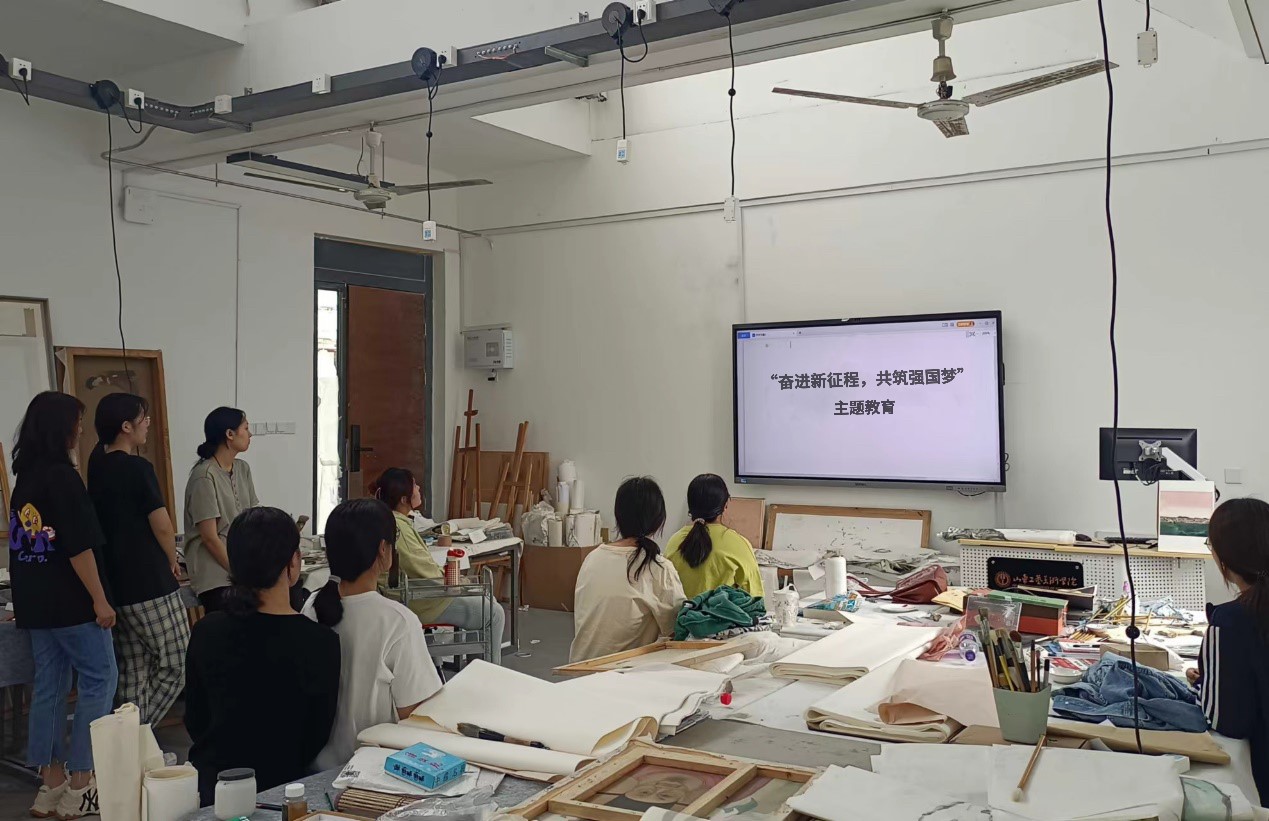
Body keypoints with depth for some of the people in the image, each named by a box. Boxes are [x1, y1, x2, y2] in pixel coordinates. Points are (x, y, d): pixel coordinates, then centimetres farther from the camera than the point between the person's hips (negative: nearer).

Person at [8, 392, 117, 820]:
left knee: (49, 686, 12)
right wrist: (99, 599, -16)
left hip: (34, 602, 8)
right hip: (70, 601, -8)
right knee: (98, 681, 1)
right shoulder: (62, 476, -17)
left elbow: (21, 539, 18)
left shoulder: (24, 475, 10)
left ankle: (52, 784, 19)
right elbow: (79, 546, -20)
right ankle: (80, 784, 3)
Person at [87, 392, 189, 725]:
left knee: (132, 672, 13)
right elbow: (162, 526, -14)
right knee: (175, 666, 2)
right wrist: (171, 561, 1)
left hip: (114, 584, 8)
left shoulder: (97, 462, 7)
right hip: (149, 585, -8)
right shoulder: (138, 468, -16)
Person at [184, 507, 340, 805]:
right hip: (278, 788, -4)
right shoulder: (320, 643, -18)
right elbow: (318, 736, -6)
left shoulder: (206, 632, -9)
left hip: (209, 783, 4)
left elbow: (194, 721, 6)